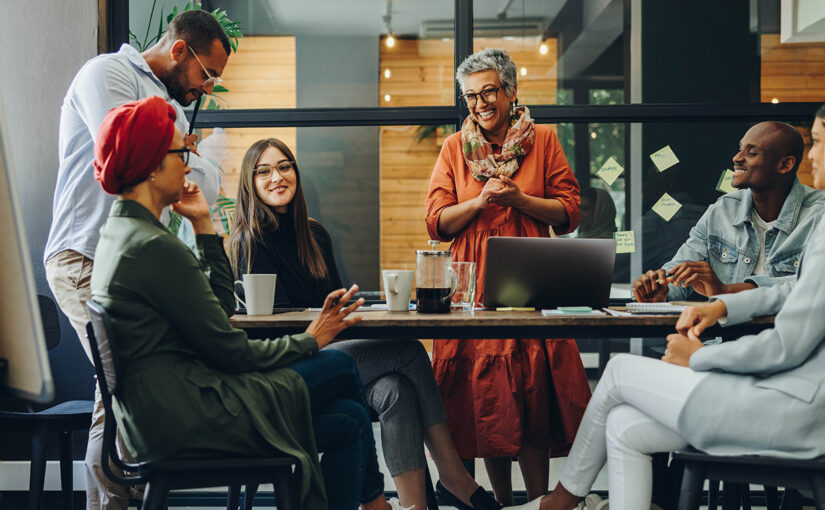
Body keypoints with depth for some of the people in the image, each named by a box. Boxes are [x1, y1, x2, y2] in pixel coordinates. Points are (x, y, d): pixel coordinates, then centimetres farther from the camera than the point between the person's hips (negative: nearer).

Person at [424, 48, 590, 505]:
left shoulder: (543, 140, 7)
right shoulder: (454, 148, 11)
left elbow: (568, 213, 4)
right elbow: (436, 223, 6)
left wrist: (518, 198, -10)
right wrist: (480, 201, -9)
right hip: (472, 284, 2)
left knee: (532, 393, -7)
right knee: (485, 397, 1)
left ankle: (539, 501, 4)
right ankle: (502, 501, 13)